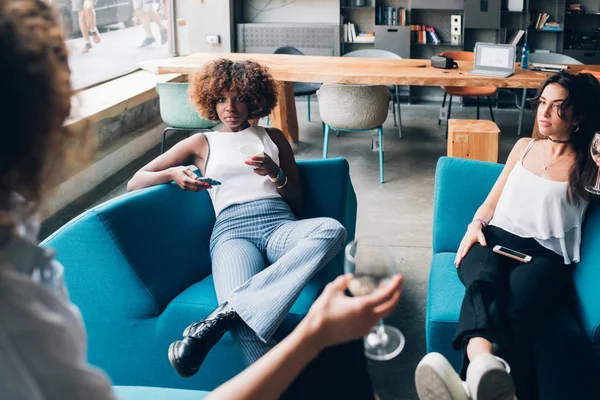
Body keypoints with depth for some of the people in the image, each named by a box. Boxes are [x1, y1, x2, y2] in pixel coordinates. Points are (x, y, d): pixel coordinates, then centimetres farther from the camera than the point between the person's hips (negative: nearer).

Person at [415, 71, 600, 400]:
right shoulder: (524, 147, 26)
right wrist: (476, 226, 6)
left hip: (545, 256, -2)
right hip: (496, 237, 2)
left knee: (515, 310, -39)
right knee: (483, 283, -38)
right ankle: (484, 367, -69)